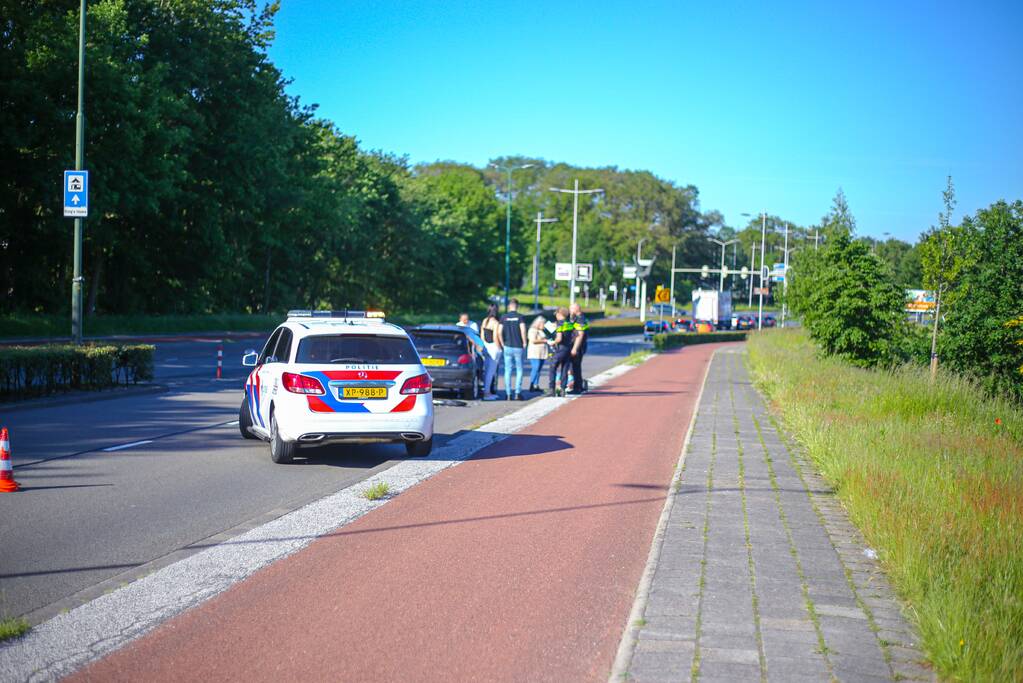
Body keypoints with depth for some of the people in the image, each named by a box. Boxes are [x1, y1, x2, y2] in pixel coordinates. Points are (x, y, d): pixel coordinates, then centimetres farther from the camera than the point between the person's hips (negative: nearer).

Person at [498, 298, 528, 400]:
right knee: (519, 370, 7)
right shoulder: (520, 317, -4)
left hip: (507, 347, 2)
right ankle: (517, 393, 1)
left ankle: (508, 394, 6)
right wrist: (524, 343, 0)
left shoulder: (503, 317, 2)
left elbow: (499, 333, -2)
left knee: (508, 370, 6)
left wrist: (503, 345, 8)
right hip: (518, 347, -2)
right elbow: (523, 331, -12)